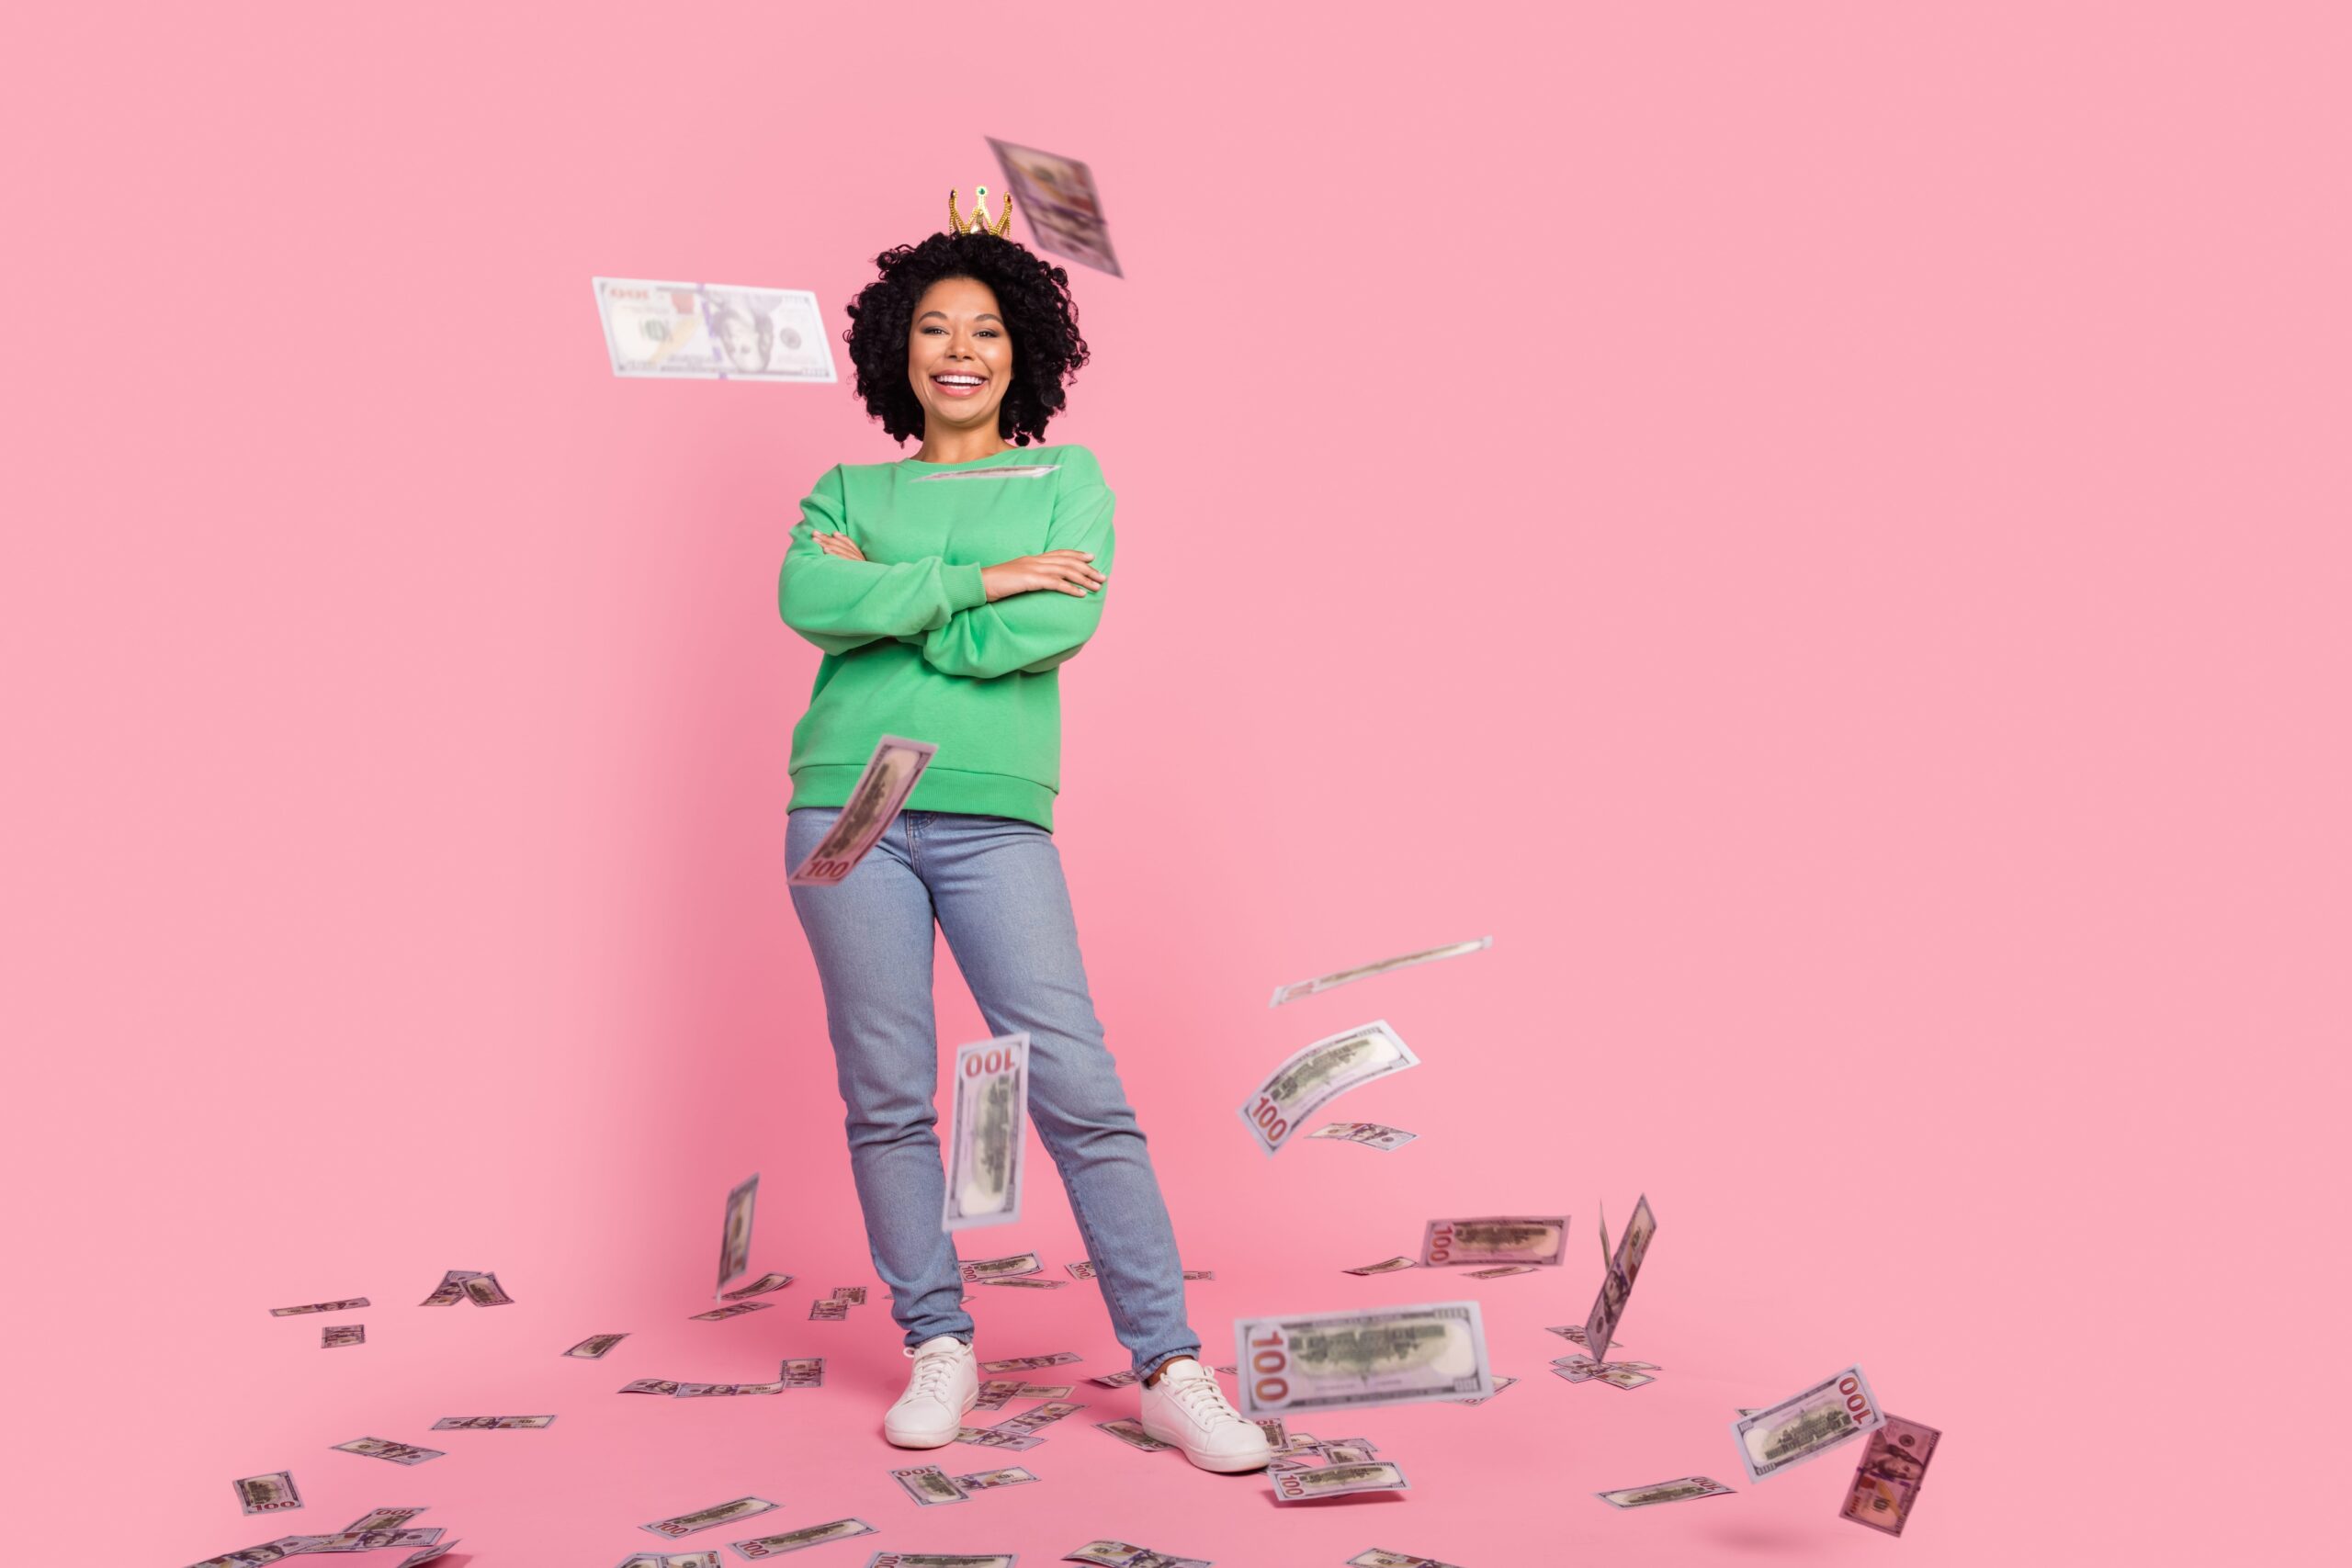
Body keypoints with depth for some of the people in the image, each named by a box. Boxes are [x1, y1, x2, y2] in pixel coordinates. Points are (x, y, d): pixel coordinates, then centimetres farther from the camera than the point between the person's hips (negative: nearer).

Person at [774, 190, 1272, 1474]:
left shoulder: (1068, 479, 12)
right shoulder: (849, 489, 15)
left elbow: (1061, 625, -6)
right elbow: (808, 601, -6)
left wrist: (890, 603, -4)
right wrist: (977, 581, -9)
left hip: (995, 816, -1)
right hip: (850, 809, 2)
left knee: (1079, 1088, -7)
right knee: (886, 1094, 2)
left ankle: (1170, 1368, -3)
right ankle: (938, 1347, 15)